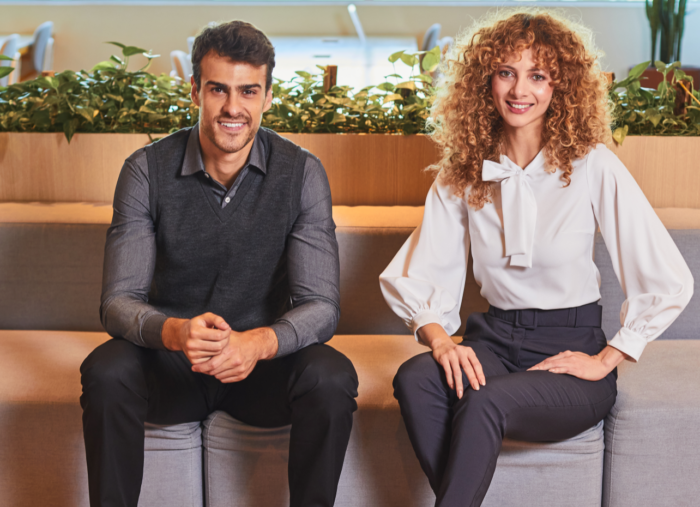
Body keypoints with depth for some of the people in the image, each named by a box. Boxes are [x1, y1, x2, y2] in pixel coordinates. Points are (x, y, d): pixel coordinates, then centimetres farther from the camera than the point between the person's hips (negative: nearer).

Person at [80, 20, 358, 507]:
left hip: (263, 358, 0)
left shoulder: (302, 173, -10)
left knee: (332, 377, -29)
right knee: (105, 372, -30)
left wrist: (258, 343, -37)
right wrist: (175, 332, -38)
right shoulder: (147, 170, -9)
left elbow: (321, 306, -14)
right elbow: (119, 301, -14)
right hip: (170, 358, 0)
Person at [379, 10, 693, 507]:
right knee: (414, 378, -29)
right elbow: (415, 276, 4)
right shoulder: (462, 173, 6)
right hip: (496, 340, 4)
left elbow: (670, 283, -7)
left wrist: (605, 360, -6)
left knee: (486, 401, -34)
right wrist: (438, 336, -15)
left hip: (571, 345, -3)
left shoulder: (593, 167, -6)